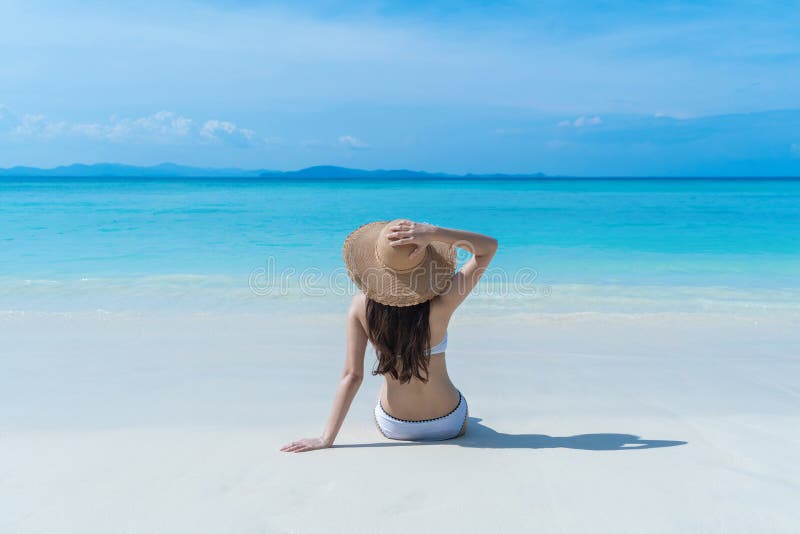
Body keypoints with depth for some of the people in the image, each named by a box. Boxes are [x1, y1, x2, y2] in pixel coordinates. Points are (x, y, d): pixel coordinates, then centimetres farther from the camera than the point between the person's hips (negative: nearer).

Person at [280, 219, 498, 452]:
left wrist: (326, 438, -13)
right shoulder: (439, 304, -25)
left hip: (392, 427, 2)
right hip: (450, 425, -1)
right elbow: (490, 246, -18)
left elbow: (351, 375, -20)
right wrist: (433, 232, -31)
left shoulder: (362, 305, -19)